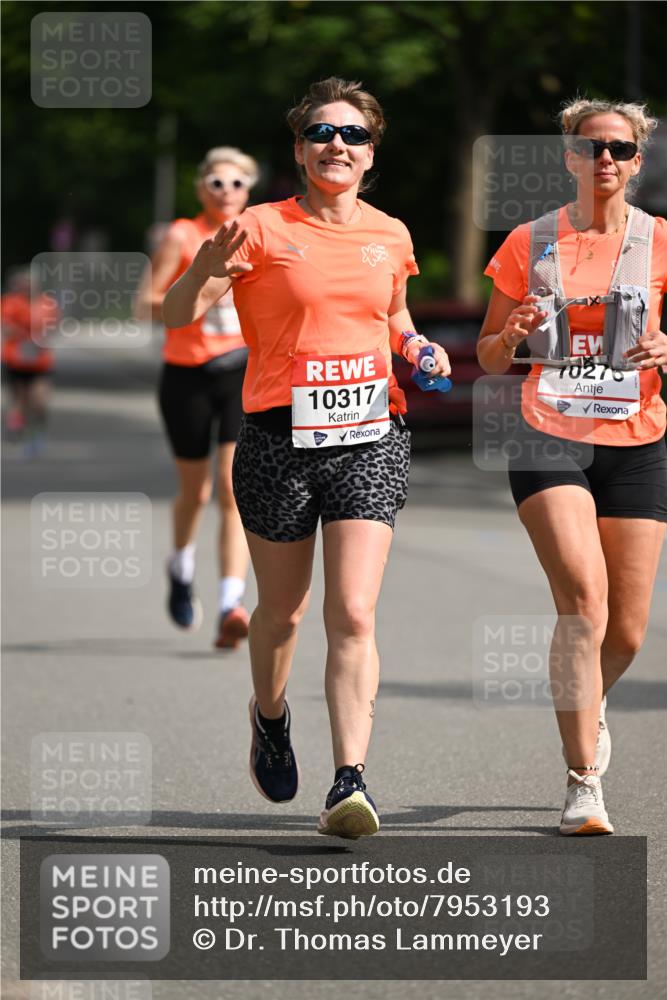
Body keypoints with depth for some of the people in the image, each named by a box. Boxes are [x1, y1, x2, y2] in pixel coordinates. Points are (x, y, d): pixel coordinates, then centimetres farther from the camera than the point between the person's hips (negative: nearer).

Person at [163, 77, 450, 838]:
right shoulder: (263, 228, -3)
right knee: (281, 610, 13)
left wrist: (417, 347, 6)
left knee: (354, 616, -12)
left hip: (369, 439, 2)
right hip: (279, 439, -2)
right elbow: (177, 315, -8)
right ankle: (269, 717, 44)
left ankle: (350, 784, -17)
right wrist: (207, 266, -28)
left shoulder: (390, 236, 10)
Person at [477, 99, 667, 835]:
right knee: (584, 600, -21)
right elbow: (489, 358, 9)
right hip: (550, 442, -1)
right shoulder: (530, 244, 4)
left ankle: (589, 705, 40)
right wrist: (512, 334, -13)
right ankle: (583, 783, -16)